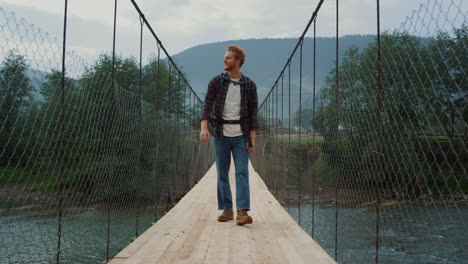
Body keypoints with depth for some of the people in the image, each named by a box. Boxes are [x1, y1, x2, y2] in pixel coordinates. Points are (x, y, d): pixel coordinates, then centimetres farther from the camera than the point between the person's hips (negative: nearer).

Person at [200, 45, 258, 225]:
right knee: (222, 175, 6)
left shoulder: (249, 85, 3)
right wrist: (204, 127, -20)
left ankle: (242, 212, -11)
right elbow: (207, 105, -4)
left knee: (242, 173, -9)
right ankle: (227, 210, 16)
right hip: (221, 135, 1)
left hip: (241, 136, -1)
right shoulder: (216, 82, 3)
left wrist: (252, 139, -4)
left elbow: (253, 114, 3)